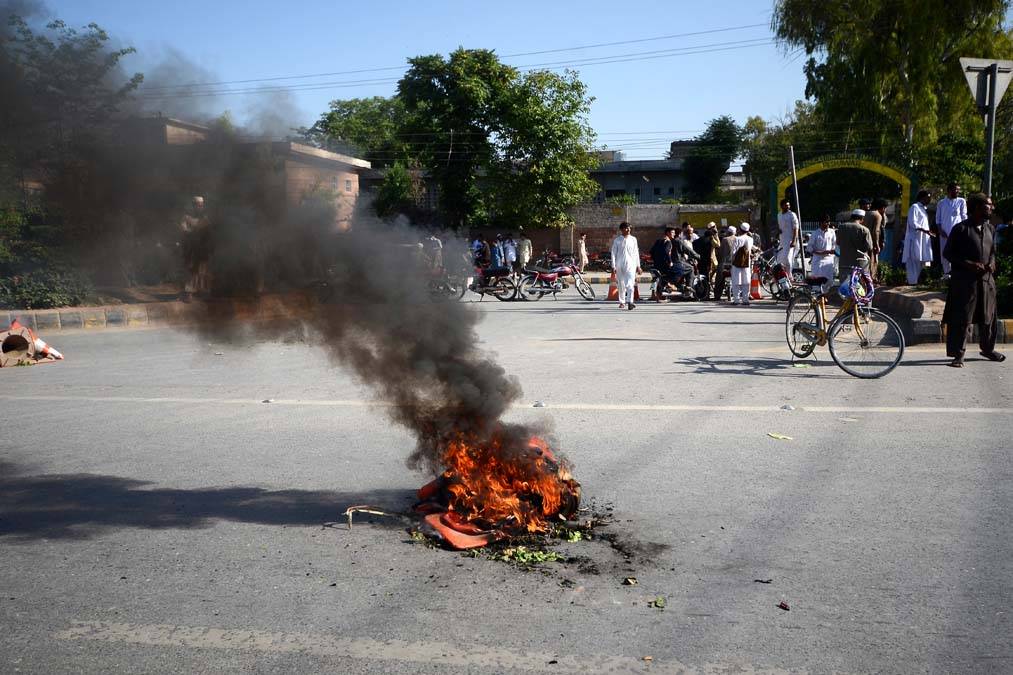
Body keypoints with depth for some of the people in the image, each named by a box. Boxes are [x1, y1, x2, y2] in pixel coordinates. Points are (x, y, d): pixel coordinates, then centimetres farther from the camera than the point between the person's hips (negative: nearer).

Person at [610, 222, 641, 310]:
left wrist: (638, 266, 12)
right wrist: (613, 266, -3)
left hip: (631, 264, 0)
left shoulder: (633, 239, 8)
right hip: (620, 265, 0)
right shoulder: (617, 240, 2)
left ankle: (630, 302, -25)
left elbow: (636, 253, 13)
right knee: (621, 285, 8)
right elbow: (613, 253, 3)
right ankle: (622, 302, 21)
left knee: (630, 284, -15)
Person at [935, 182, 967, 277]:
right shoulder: (941, 203, 11)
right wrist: (940, 230, -3)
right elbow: (938, 218, 11)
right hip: (944, 232, 2)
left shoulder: (961, 201, 6)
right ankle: (946, 272, 12)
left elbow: (964, 217, 5)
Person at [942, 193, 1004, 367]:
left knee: (988, 317, 16)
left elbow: (992, 251, 23)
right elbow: (947, 253, -7)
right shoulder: (961, 229, -8)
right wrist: (969, 264, -17)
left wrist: (992, 263, 0)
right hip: (964, 280, -6)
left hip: (986, 279, 6)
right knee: (961, 318, -5)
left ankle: (988, 348, 33)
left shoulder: (990, 229, 11)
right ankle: (958, 354, 1)